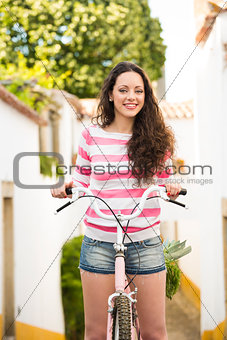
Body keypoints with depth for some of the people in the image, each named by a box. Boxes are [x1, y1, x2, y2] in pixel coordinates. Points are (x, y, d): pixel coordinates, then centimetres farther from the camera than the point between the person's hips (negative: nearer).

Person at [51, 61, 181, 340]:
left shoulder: (157, 138, 4)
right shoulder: (92, 135, 2)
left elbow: (163, 182, 11)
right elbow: (82, 180, 11)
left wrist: (170, 190, -11)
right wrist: (67, 187, -10)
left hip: (146, 243, 1)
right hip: (99, 243, 0)